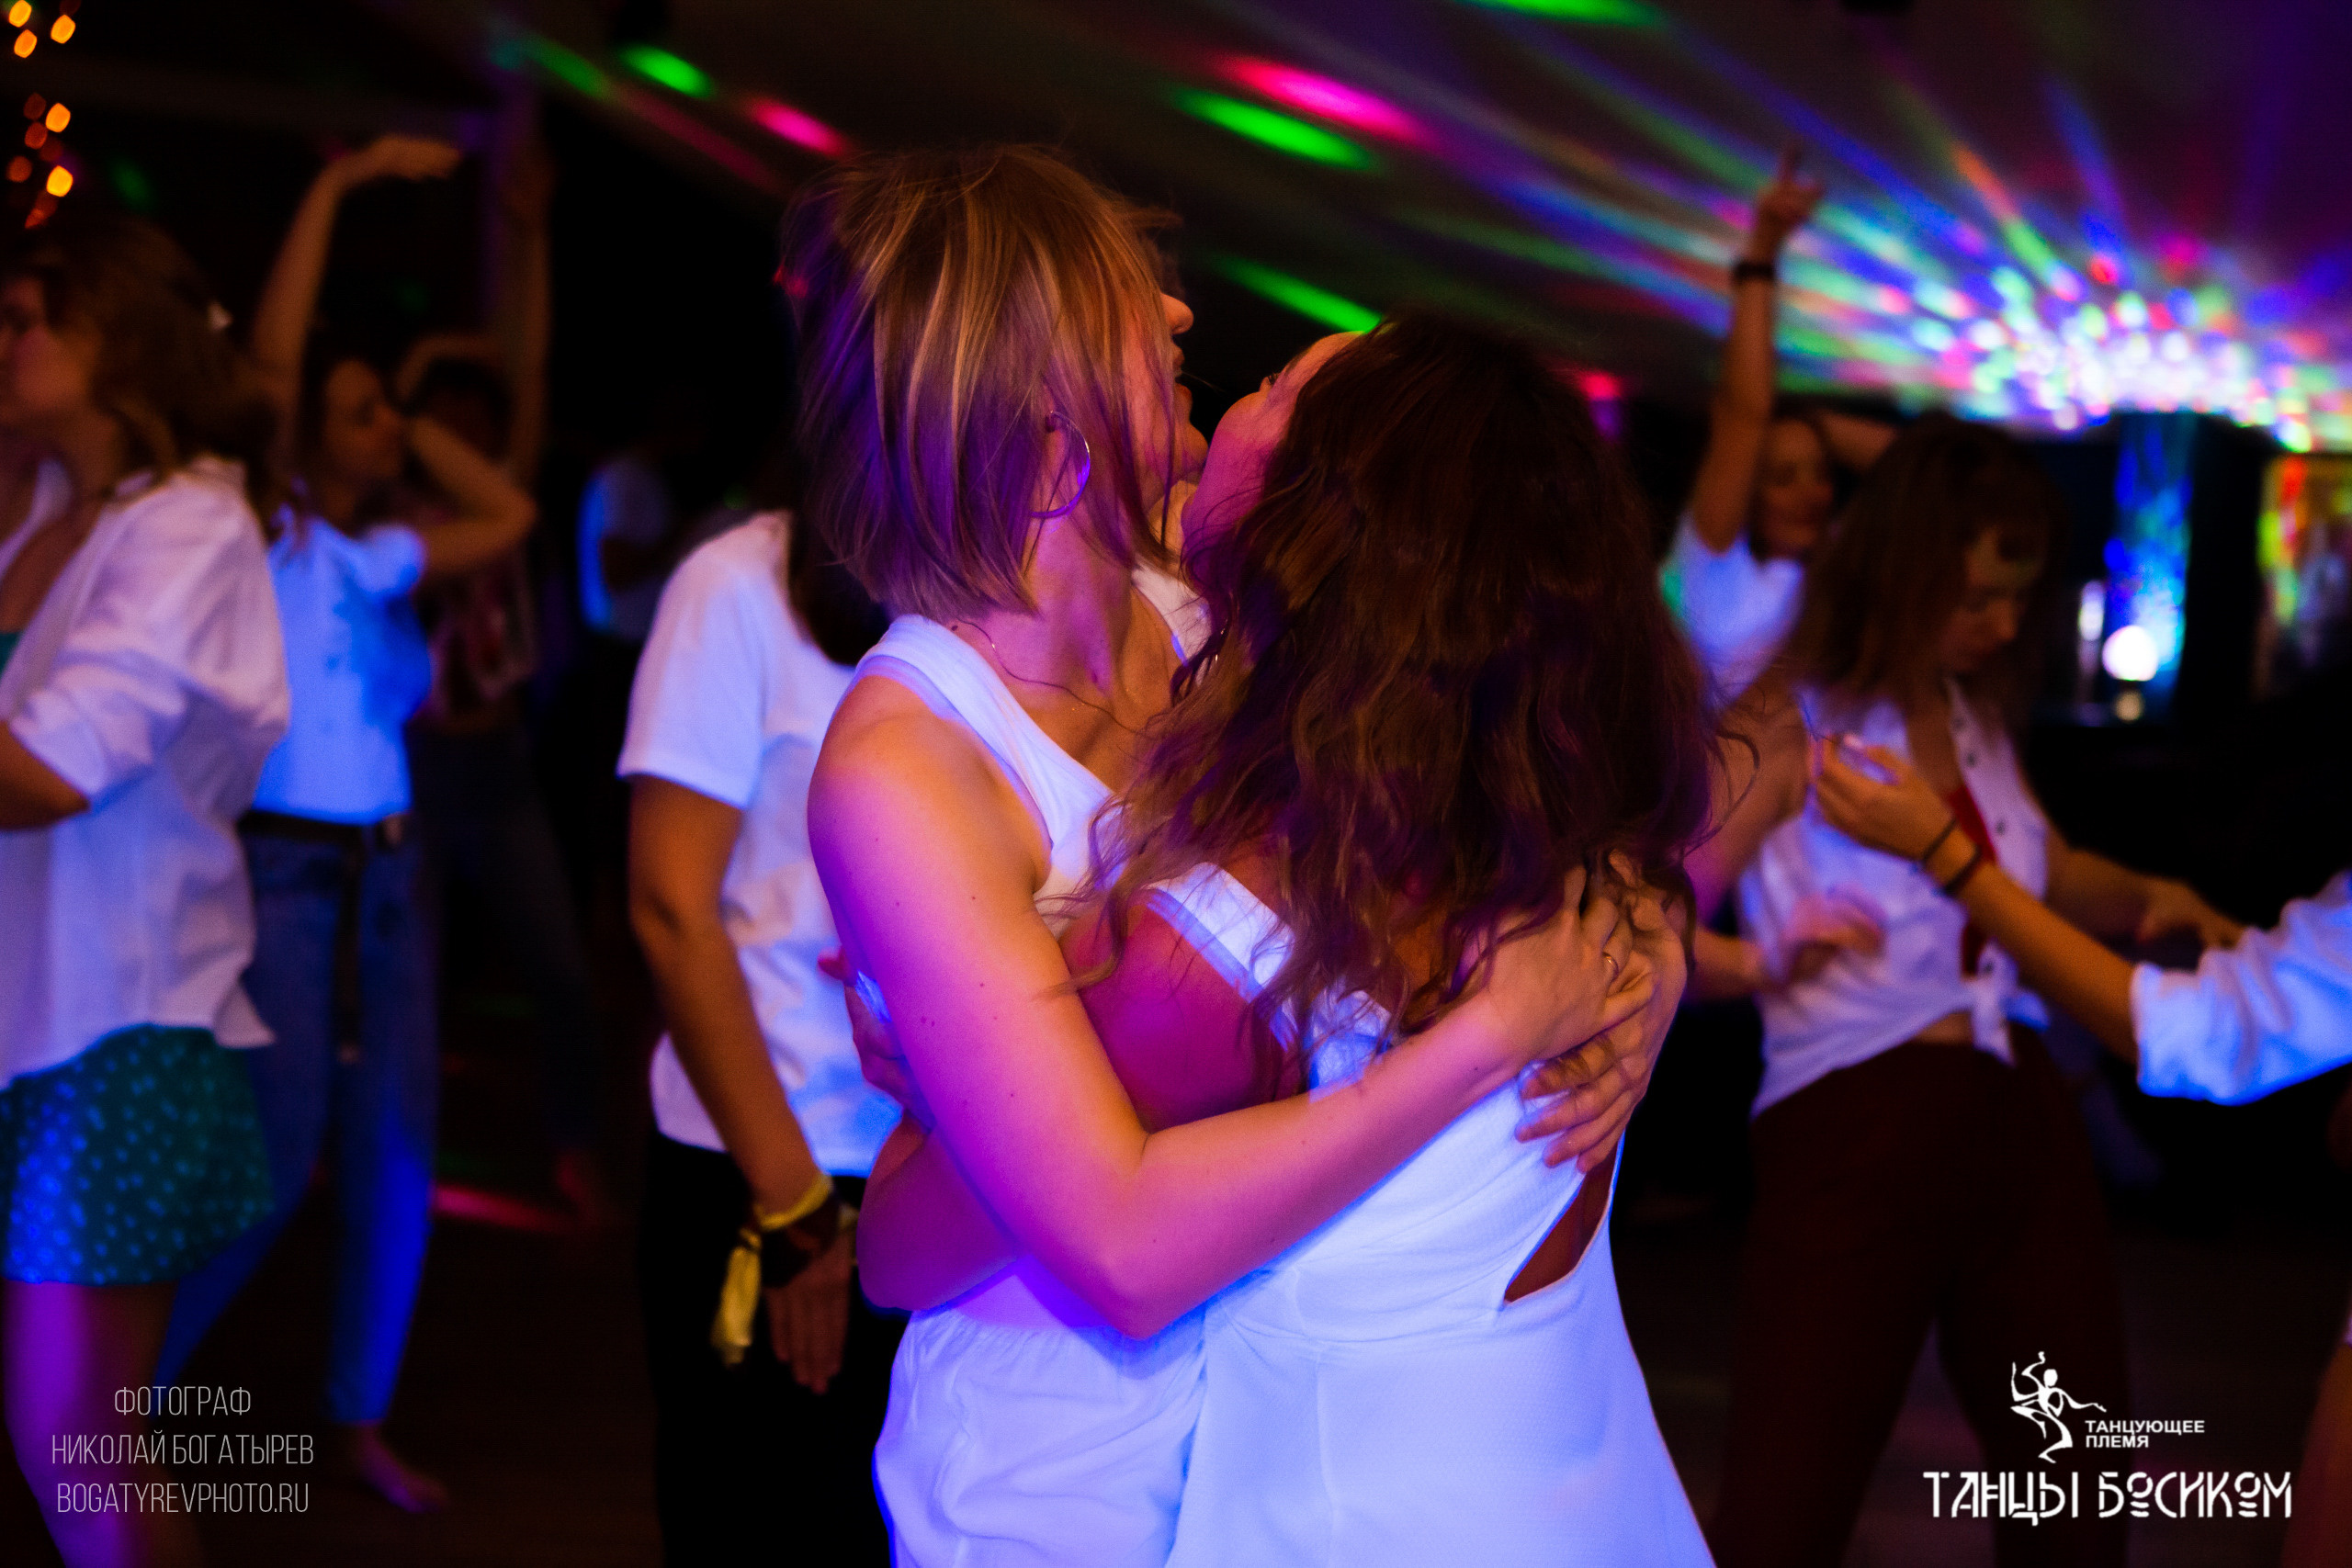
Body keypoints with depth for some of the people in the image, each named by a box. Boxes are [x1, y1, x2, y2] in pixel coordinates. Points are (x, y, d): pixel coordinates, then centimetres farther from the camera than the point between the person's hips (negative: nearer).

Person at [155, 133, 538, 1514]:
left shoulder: (383, 560, 13)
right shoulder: (273, 534, -4)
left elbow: (508, 515, 22)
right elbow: (273, 356, -14)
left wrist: (414, 431, 15)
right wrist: (339, 185, -13)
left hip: (388, 870, 7)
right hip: (285, 870, -6)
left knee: (397, 1156, 6)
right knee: (280, 1160, -9)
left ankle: (362, 1419, 18)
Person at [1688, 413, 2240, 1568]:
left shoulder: (1977, 717, 13)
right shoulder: (1788, 728, -7)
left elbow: (2049, 874, 29)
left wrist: (2148, 898, 10)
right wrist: (1765, 962, -31)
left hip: (2018, 1119, 7)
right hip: (1854, 1128, -7)